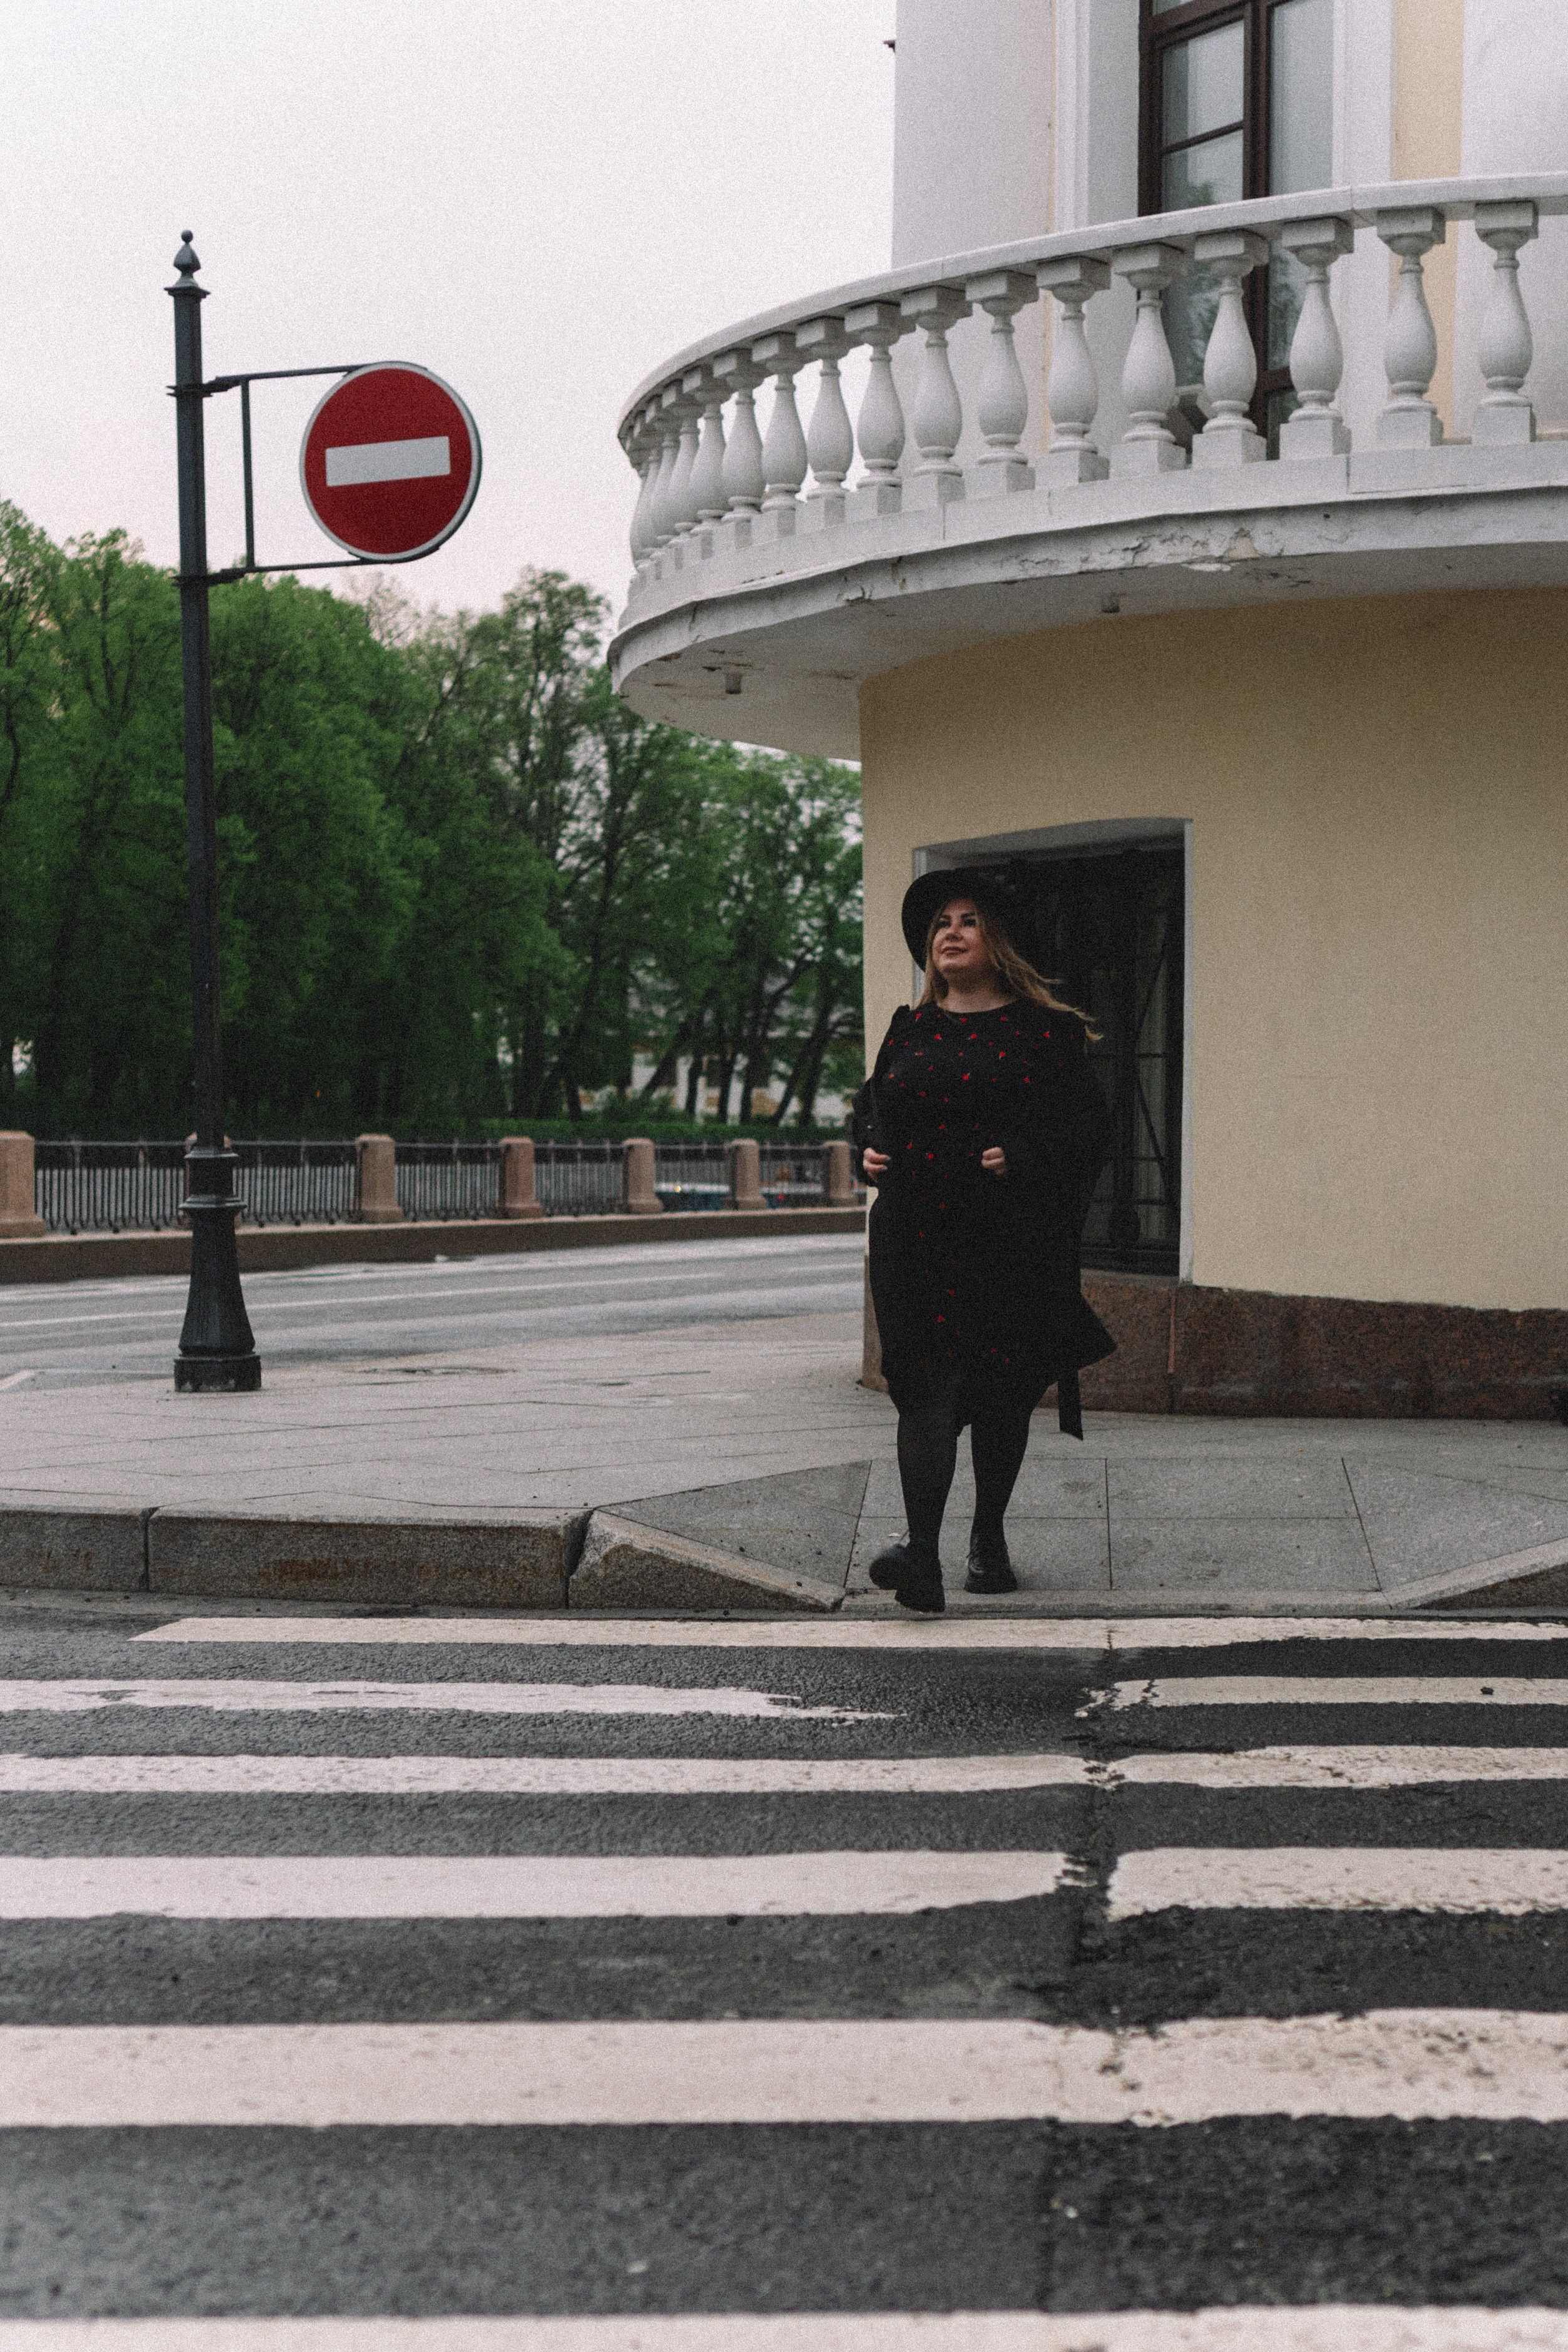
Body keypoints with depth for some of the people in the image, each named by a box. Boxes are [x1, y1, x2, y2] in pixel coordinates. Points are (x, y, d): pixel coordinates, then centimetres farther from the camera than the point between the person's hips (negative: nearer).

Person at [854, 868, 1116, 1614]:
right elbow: (871, 1106, 24)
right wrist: (870, 1150, 2)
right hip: (918, 1238, 1)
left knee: (1003, 1389, 8)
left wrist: (1022, 1157, -16)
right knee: (927, 1383, -9)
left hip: (1011, 1242, -1)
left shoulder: (1042, 1029, 2)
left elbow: (1088, 1126, -1)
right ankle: (921, 1551, -17)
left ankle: (989, 1537, 24)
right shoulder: (910, 1030, 12)